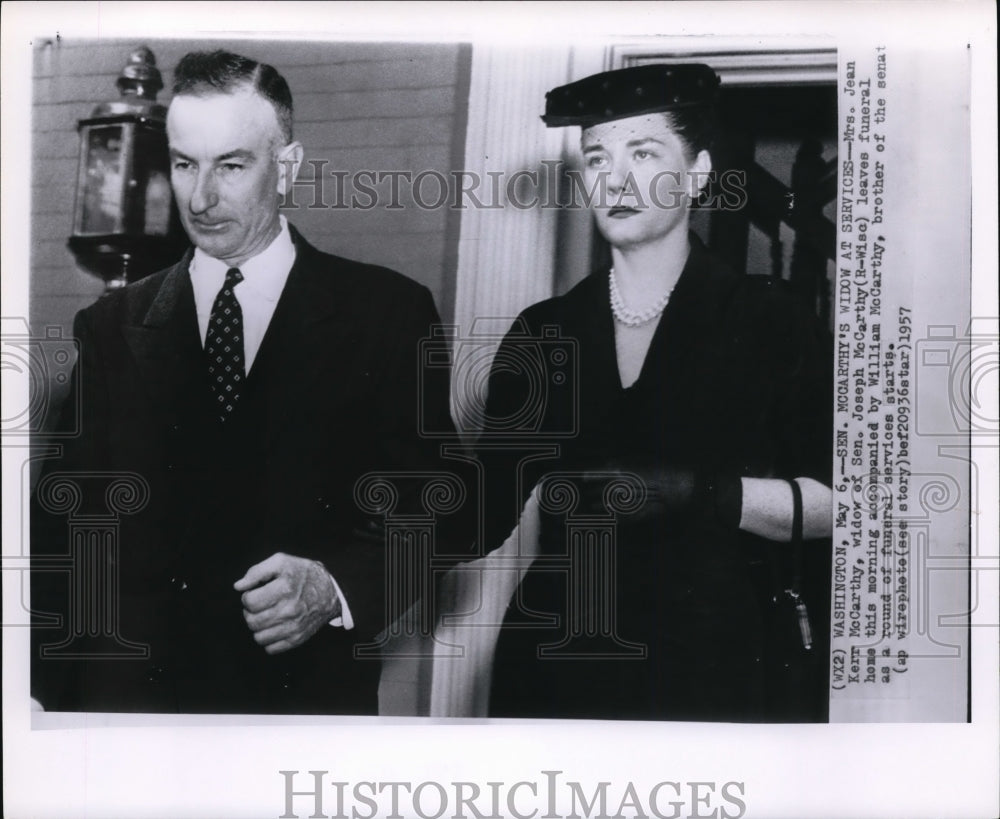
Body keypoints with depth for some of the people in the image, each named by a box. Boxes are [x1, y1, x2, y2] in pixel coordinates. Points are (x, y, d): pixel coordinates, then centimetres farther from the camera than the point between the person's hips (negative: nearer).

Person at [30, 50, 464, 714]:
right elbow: (66, 522, 2)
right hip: (132, 689, 2)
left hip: (311, 691, -2)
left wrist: (336, 587, -21)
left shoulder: (388, 312, -4)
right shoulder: (112, 329, 3)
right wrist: (58, 692, -9)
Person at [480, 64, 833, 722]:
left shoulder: (770, 320, -1)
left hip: (722, 664, -2)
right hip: (562, 661, 3)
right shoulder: (543, 332, 6)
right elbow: (490, 511, 4)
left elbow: (833, 501, -7)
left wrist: (708, 492, -20)